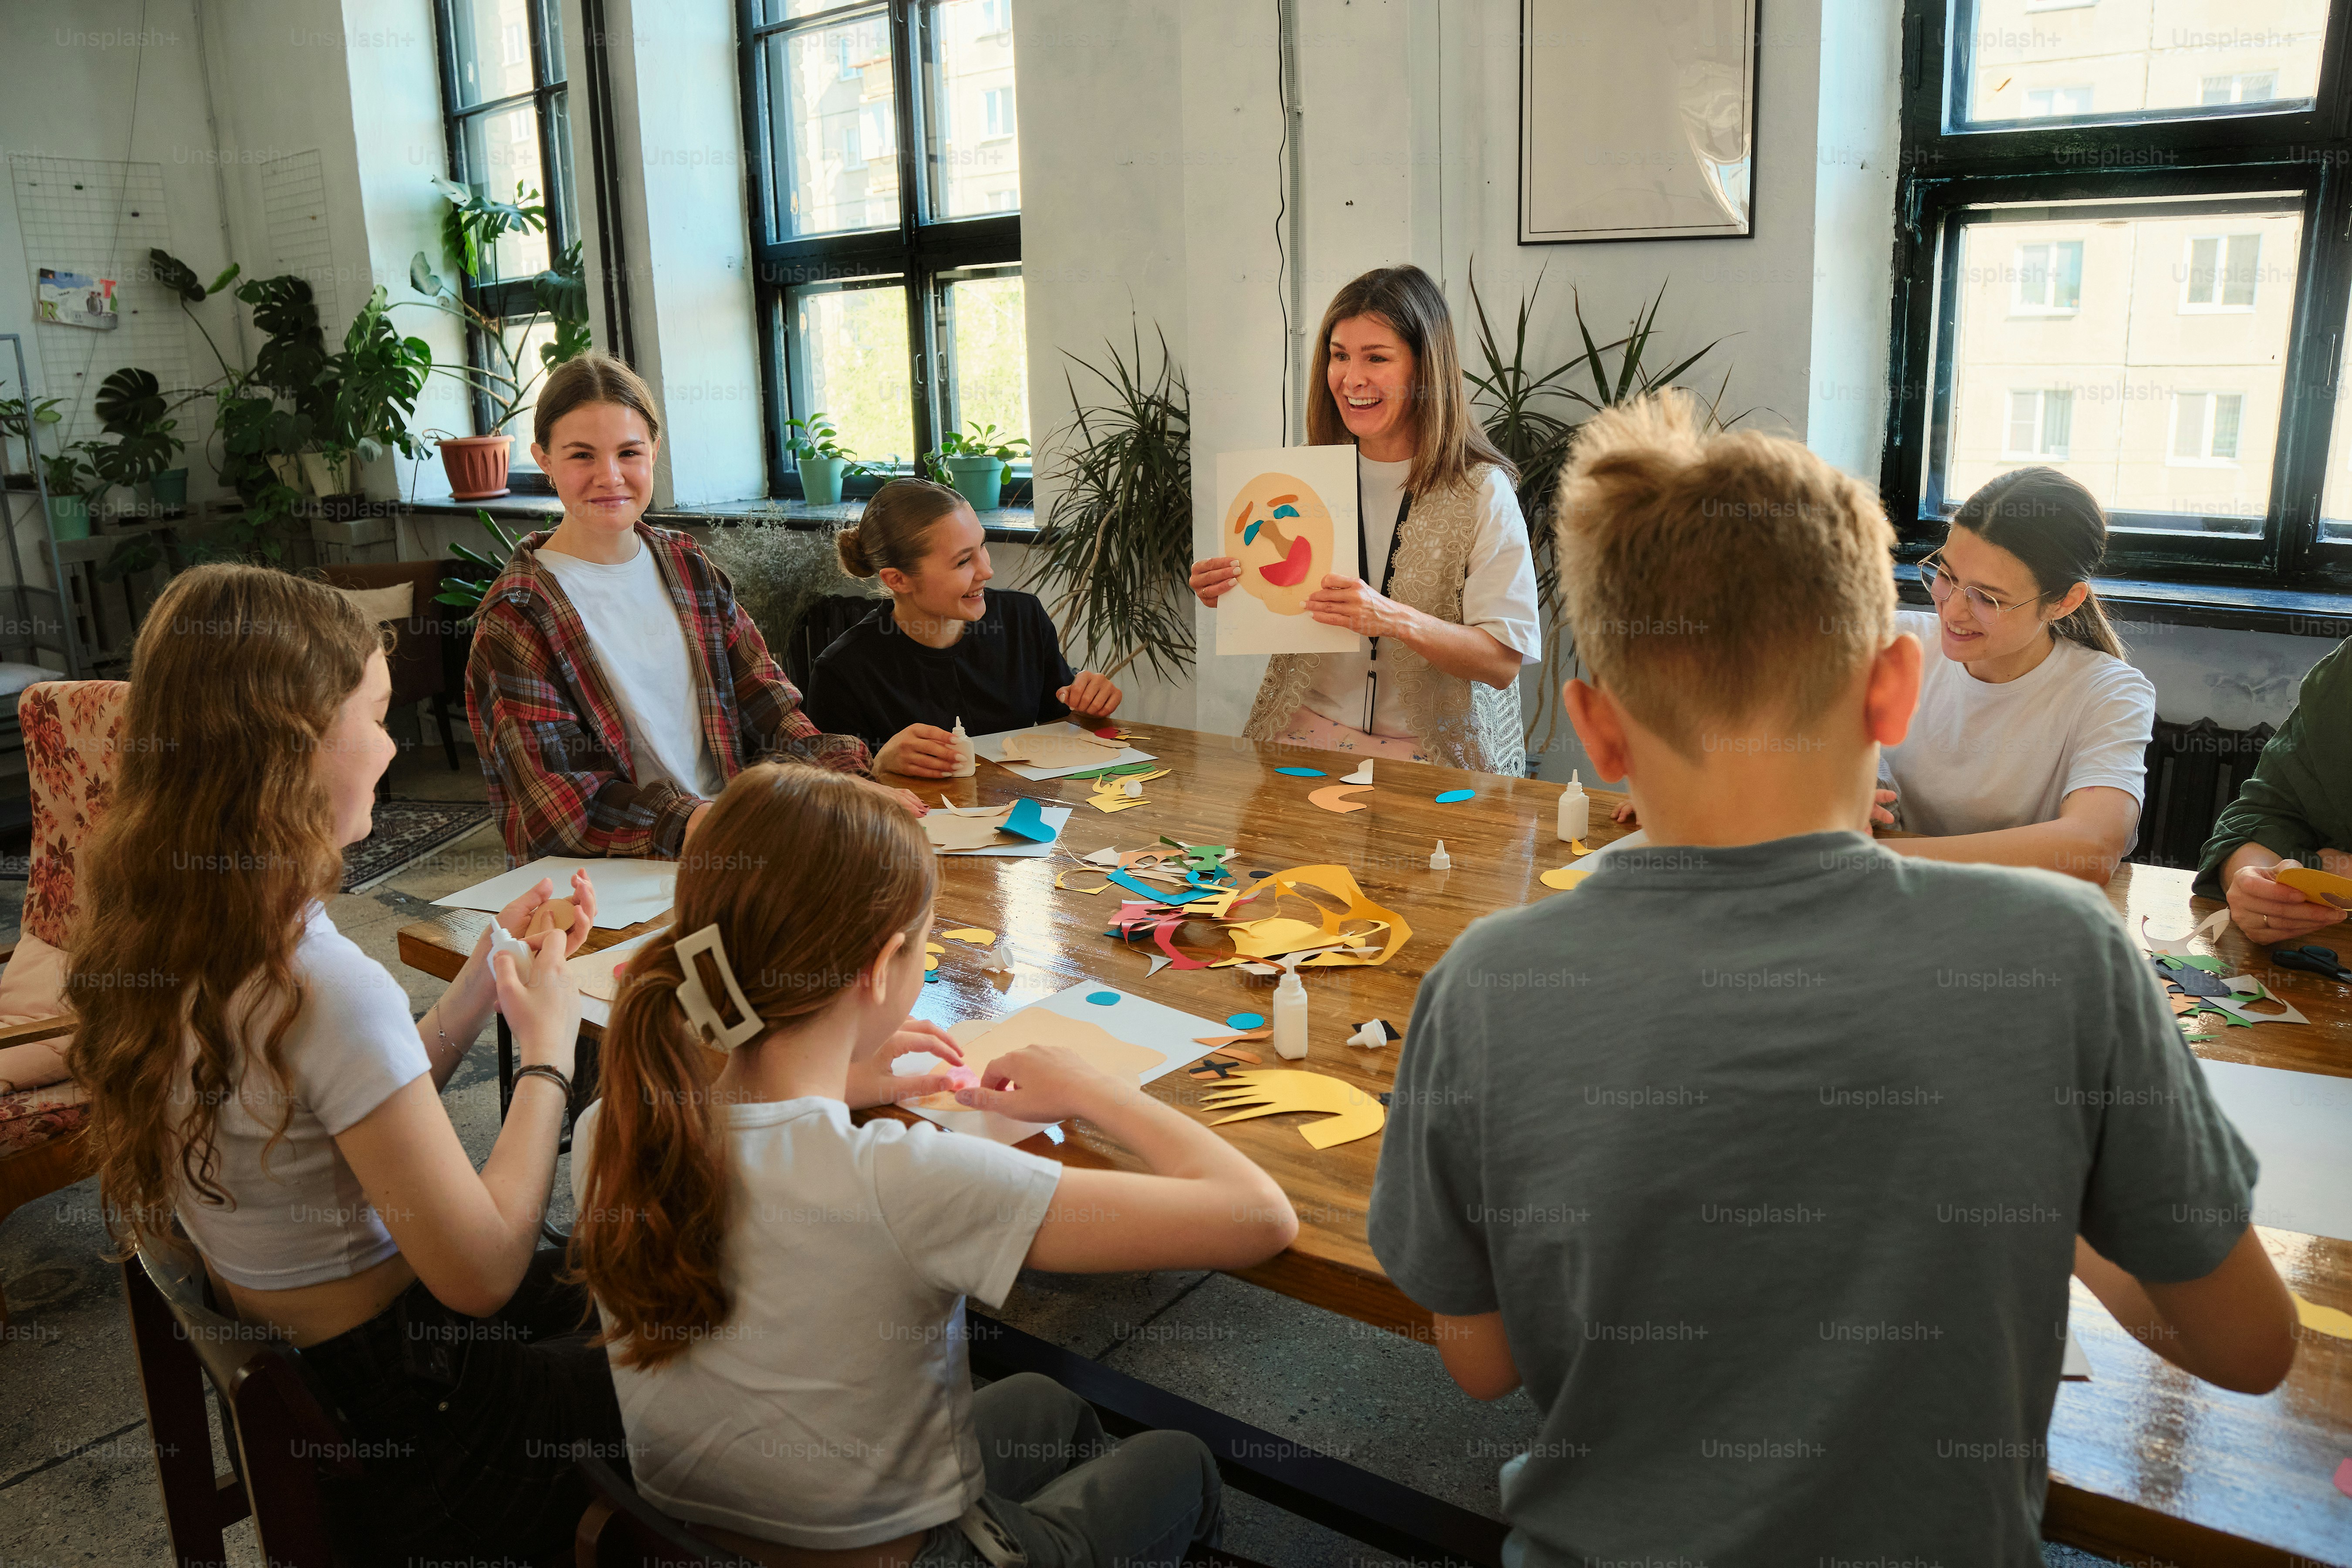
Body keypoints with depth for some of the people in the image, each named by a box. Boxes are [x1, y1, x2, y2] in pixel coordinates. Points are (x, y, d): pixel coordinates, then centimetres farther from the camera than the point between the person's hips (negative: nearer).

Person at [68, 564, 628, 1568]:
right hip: (385, 1410, -8)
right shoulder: (328, 988, -33)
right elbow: (483, 1274, -26)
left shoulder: (162, 934, -5)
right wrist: (549, 1054, -15)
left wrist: (488, 969, 1)